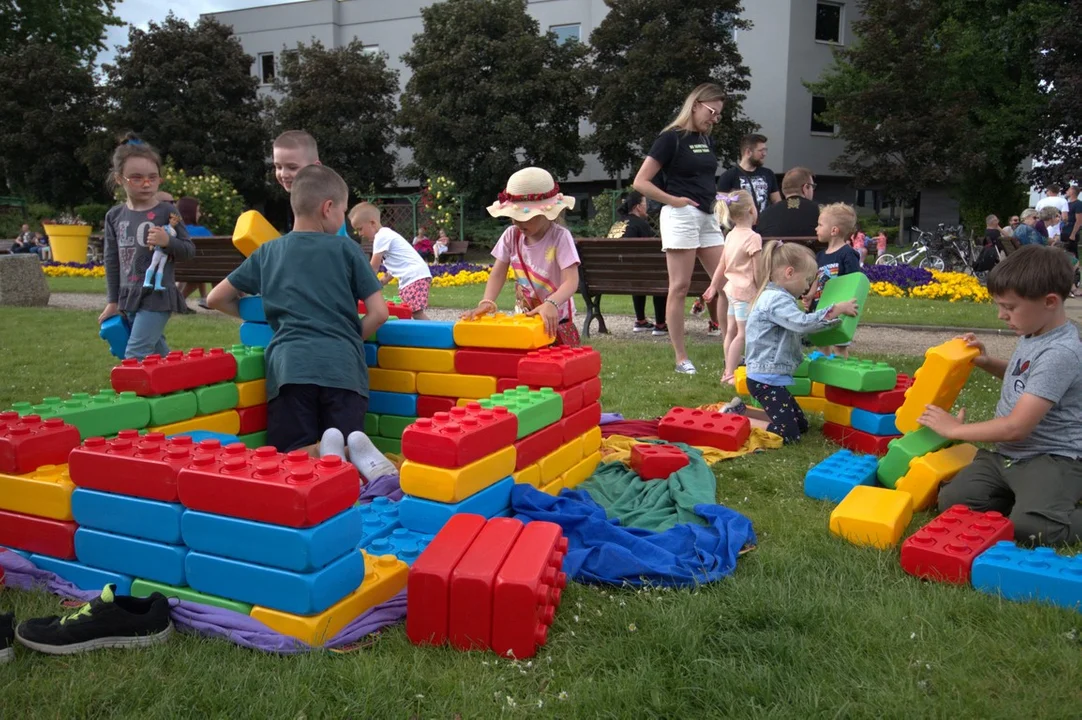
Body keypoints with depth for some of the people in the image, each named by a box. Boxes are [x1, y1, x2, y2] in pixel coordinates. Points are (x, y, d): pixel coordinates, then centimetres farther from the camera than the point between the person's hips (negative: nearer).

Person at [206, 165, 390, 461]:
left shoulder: (267, 252, 18)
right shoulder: (346, 248, 11)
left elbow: (216, 299, 25)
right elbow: (379, 313, 7)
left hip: (290, 366, 1)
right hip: (342, 365, -1)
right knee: (349, 449, 4)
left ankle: (325, 453, -25)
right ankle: (356, 450, -30)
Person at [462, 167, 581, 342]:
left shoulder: (560, 237, -17)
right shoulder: (511, 235, -3)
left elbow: (571, 281, -27)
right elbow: (498, 273, -4)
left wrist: (551, 304, -46)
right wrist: (487, 302, -24)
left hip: (555, 321, -3)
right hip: (524, 320, 4)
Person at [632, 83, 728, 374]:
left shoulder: (706, 140, 15)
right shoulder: (671, 138, -7)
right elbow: (640, 182, -11)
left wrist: (717, 196, 10)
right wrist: (673, 200, -12)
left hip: (708, 217, 8)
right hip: (681, 216, -8)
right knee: (680, 287, -4)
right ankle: (681, 358, 2)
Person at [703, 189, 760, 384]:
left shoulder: (731, 235, 7)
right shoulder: (753, 238, -16)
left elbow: (721, 265, 13)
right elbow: (757, 271, -17)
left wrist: (713, 286, 21)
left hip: (732, 287, 9)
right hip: (746, 291, -9)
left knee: (732, 331, 14)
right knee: (742, 334, -5)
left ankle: (729, 371, 23)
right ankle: (729, 374, -6)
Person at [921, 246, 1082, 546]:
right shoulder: (1032, 335, 6)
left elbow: (1016, 427, -25)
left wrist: (955, 429, -12)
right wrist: (988, 363, 10)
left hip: (1053, 460, -9)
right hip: (1008, 454, 9)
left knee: (1028, 527, -32)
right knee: (951, 502, -8)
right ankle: (1029, 497, 10)